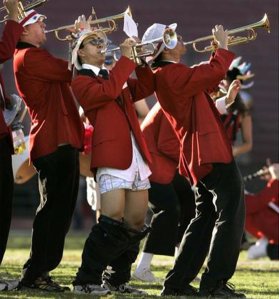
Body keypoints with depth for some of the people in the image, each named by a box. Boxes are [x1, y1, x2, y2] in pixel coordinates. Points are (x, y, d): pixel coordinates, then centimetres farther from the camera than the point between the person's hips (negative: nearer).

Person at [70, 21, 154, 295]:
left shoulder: (116, 77, 24)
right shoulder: (81, 82, 0)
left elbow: (145, 88, 20)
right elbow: (108, 91, -17)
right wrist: (126, 58, -14)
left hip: (135, 154, 8)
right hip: (110, 154, -8)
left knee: (136, 222, 7)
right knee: (113, 219, -18)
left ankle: (118, 280, 15)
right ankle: (86, 280, -12)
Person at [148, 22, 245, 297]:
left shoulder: (168, 75, 16)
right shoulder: (171, 74, -15)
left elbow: (207, 81, 24)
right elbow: (214, 72, -21)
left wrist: (219, 53, 18)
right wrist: (223, 47, -3)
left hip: (198, 156, 10)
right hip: (211, 151, -10)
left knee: (206, 217, 16)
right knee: (231, 214, -7)